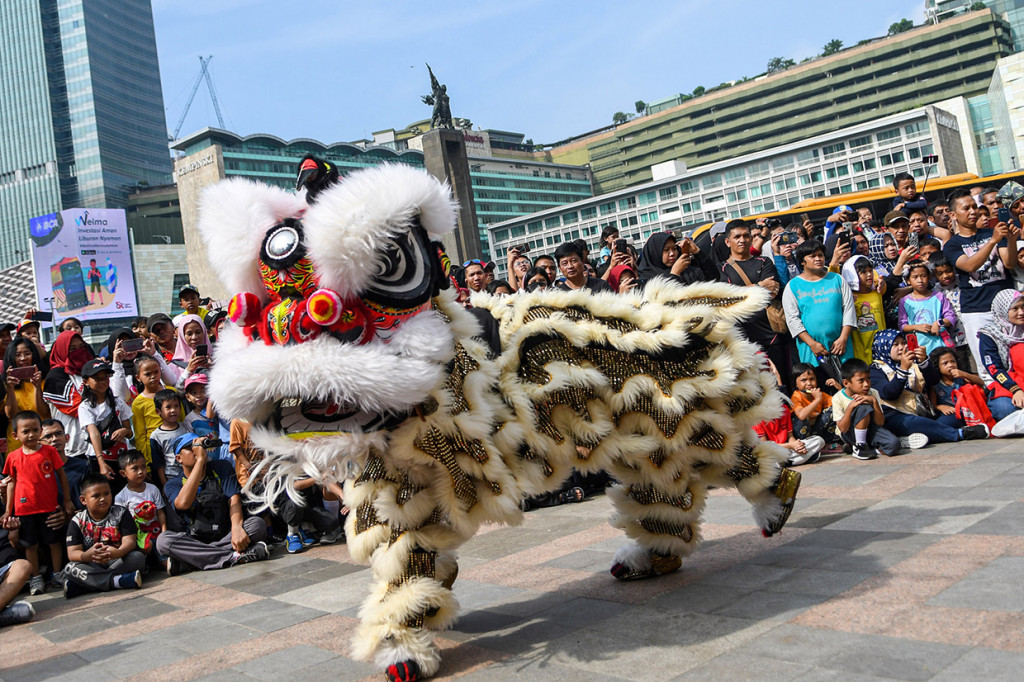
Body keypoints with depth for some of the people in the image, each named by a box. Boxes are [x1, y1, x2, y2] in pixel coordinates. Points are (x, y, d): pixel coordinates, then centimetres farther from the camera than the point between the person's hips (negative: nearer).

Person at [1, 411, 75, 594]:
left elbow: (61, 475, 4)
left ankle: (57, 575, 17)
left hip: (49, 507, -1)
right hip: (24, 509, 1)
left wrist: (67, 500, 5)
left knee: (54, 541, 6)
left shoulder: (49, 451, -3)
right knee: (30, 544, 8)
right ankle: (36, 578, 19)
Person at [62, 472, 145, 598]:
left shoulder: (121, 513, 1)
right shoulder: (78, 521, 2)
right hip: (92, 566, 0)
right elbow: (72, 553, -7)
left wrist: (118, 553, -35)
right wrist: (86, 555, -33)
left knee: (138, 557, -29)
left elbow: (129, 541, -10)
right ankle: (116, 581, -37)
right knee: (69, 568, -26)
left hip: (119, 561, 0)